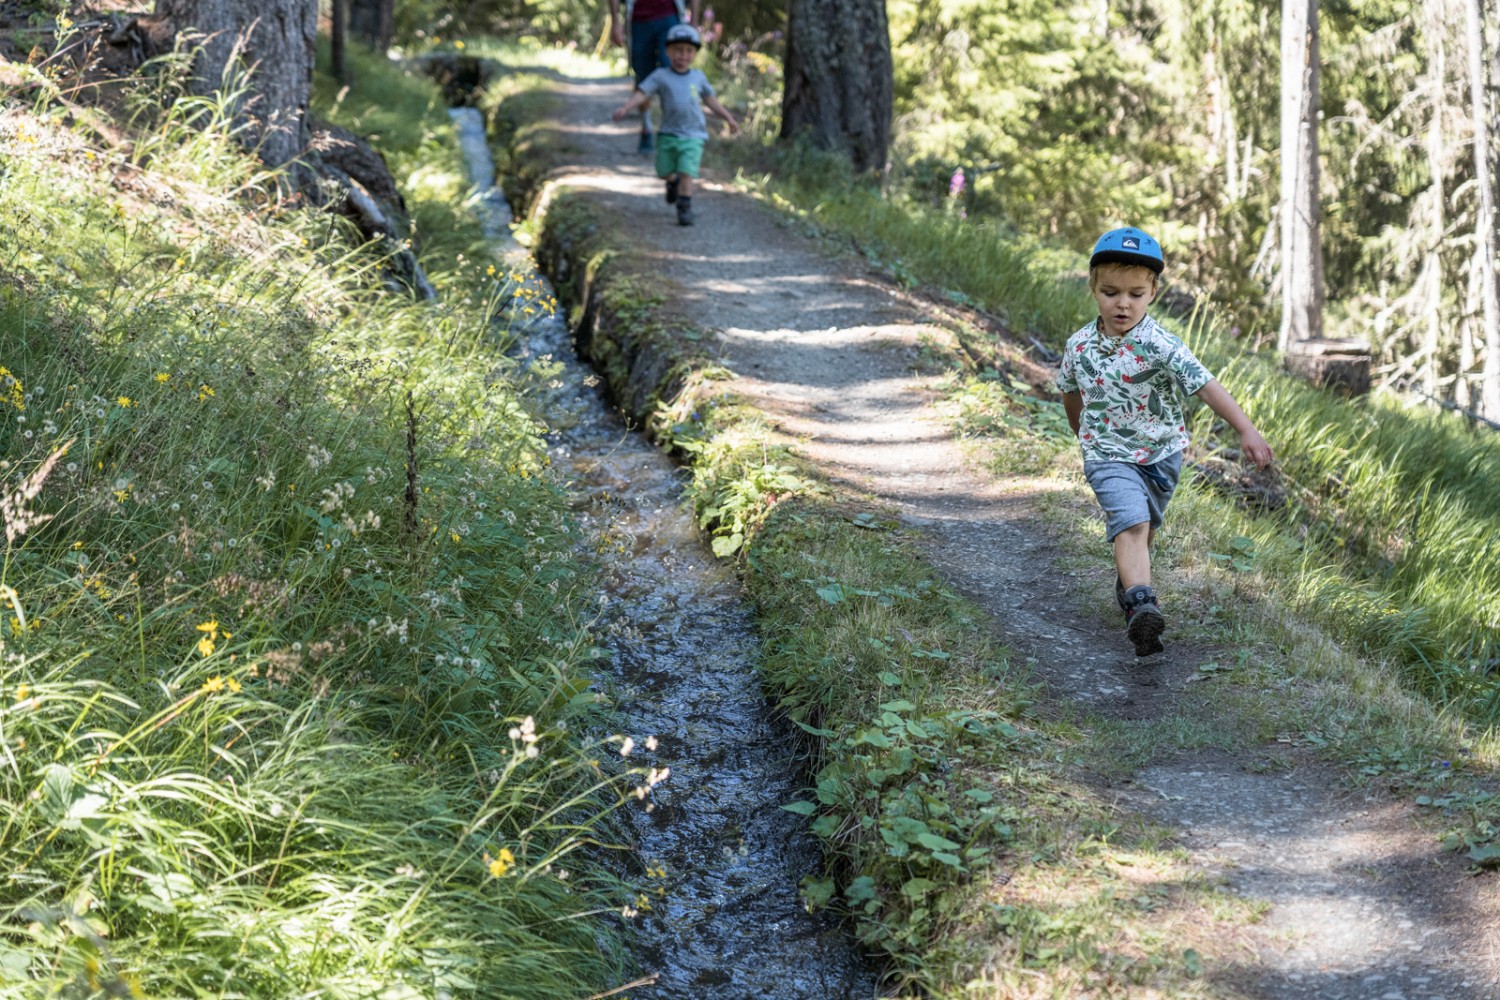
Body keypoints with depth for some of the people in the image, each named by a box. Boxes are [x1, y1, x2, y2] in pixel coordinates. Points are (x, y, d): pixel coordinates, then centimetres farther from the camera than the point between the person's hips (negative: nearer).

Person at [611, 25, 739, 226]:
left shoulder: (698, 77, 6)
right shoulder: (661, 77, -3)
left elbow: (710, 100, 19)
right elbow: (642, 94, -12)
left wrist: (729, 118, 24)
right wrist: (625, 108, -28)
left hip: (692, 136, 0)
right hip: (668, 134, 0)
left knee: (687, 173, -14)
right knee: (664, 172, 12)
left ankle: (684, 208, -3)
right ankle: (673, 182, 45)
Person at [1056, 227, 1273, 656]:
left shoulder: (1160, 345, -21)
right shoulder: (1079, 346, -9)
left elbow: (1206, 386, -31)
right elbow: (1071, 393, 12)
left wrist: (1246, 430, -41)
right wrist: (1083, 434, 25)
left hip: (1160, 452, 1)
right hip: (1109, 454, 0)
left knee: (1143, 527, 19)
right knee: (1131, 522, -22)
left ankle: (1129, 581, 46)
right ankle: (1140, 605, -37)